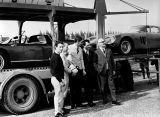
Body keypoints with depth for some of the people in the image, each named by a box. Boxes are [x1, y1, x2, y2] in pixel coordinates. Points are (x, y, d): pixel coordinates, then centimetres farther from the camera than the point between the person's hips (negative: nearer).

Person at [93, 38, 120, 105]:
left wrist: (113, 69, 10)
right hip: (101, 71, -3)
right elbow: (94, 62, 1)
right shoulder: (96, 52, 1)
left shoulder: (109, 50, 14)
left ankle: (114, 100, 6)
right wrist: (97, 69, -9)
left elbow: (112, 61, 15)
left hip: (109, 71, 3)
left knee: (111, 85, 2)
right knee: (103, 87, 5)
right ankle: (105, 100, 19)